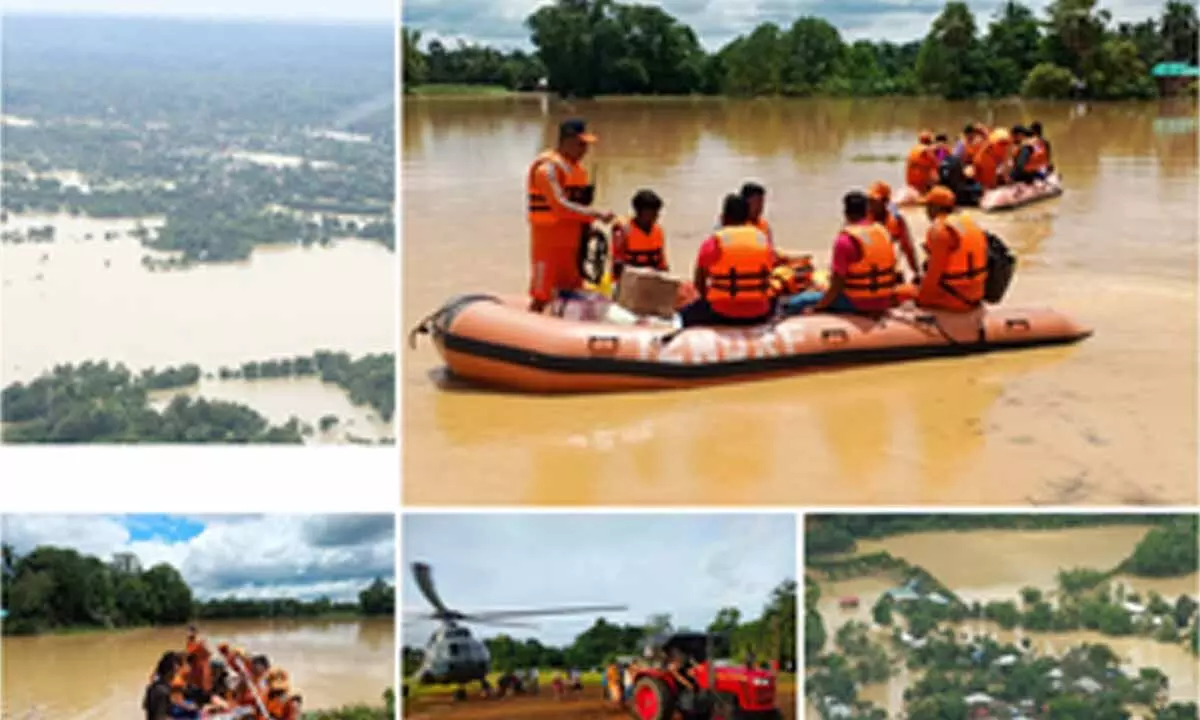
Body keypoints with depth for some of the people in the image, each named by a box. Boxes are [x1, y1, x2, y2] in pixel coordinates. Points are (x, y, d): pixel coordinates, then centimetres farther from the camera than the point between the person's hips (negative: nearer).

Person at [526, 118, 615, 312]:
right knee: (541, 297, -5)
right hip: (549, 241, -9)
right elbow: (560, 206, -23)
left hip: (572, 242, 9)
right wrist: (597, 214, -24)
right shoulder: (548, 167, -14)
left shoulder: (577, 168, 14)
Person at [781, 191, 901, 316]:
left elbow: (836, 284, -17)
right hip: (883, 303, 7)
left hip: (857, 303, -7)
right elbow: (892, 272, 12)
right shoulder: (883, 232, 4)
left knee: (795, 303, -1)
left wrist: (815, 309, -9)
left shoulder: (845, 240, -16)